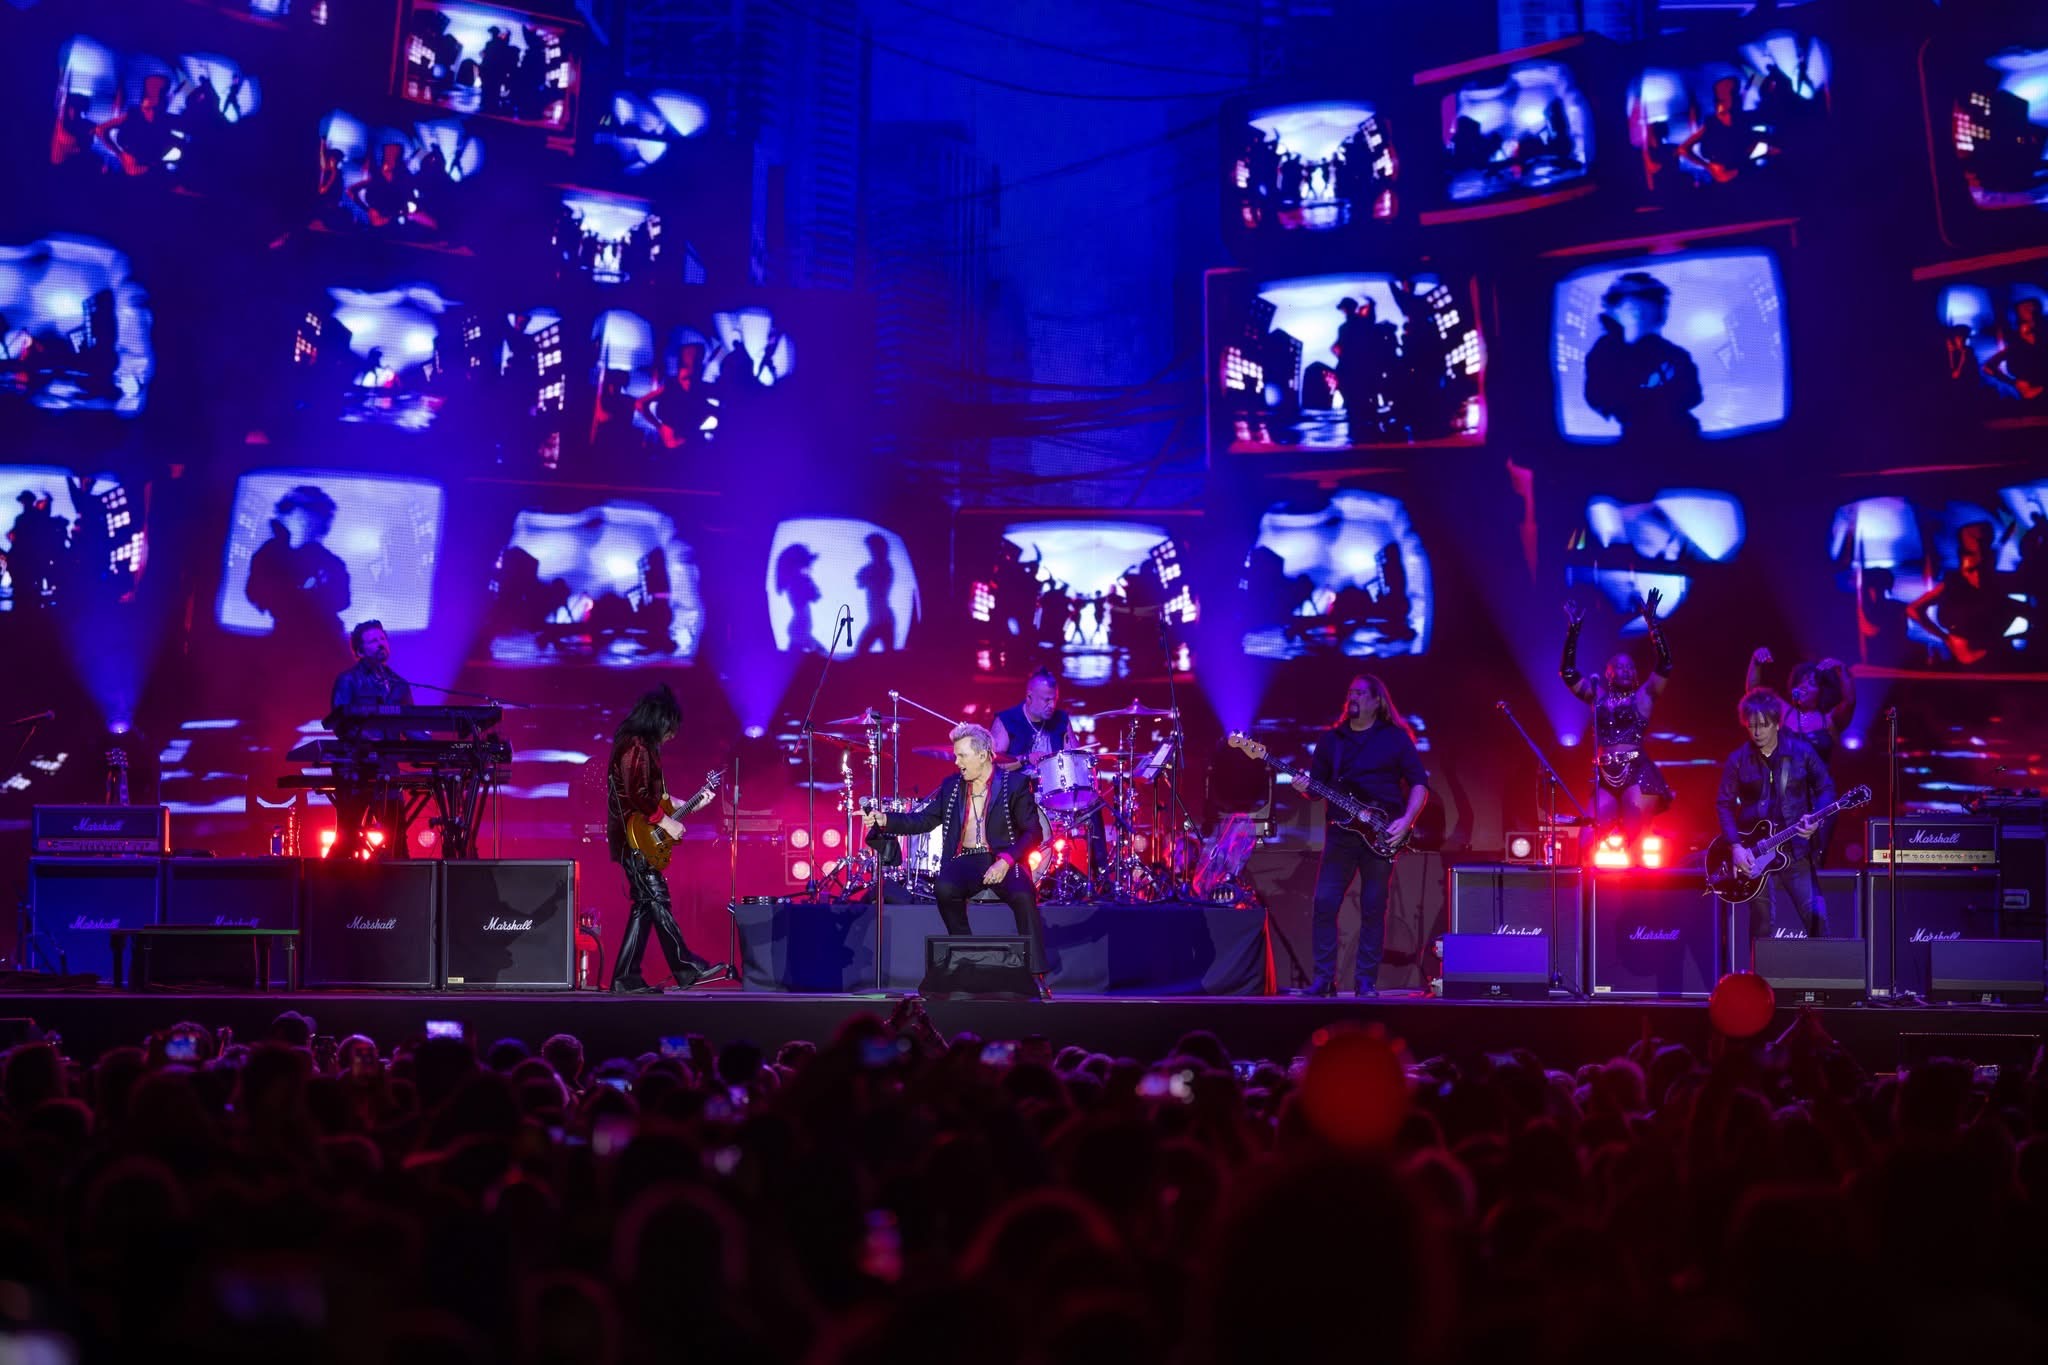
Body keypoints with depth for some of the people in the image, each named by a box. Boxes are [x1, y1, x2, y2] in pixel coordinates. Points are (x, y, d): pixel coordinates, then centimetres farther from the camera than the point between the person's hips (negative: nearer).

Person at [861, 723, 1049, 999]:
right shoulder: (952, 786, 15)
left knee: (1023, 895, -35)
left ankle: (1036, 976, -26)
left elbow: (1032, 832, -3)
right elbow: (923, 819, 13)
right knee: (945, 889, -31)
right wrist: (884, 820, -3)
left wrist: (1005, 862, -17)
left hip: (1004, 860, -3)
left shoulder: (1014, 784, 2)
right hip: (966, 860, 3)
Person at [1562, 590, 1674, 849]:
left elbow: (1664, 665, -2)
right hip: (1605, 777, 3)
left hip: (1637, 773, -3)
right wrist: (1574, 631, 3)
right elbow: (1568, 673, 11)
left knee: (1634, 839, -11)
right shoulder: (1598, 697, 16)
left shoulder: (1643, 696, 10)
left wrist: (1652, 623, -9)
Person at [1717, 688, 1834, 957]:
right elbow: (1725, 804, 1)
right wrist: (1736, 847, -10)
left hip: (1795, 847, 0)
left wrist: (1816, 820, -12)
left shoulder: (1801, 751, -1)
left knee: (1815, 916, -4)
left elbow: (1826, 788, 6)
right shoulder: (1738, 760, 0)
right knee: (1762, 922, 4)